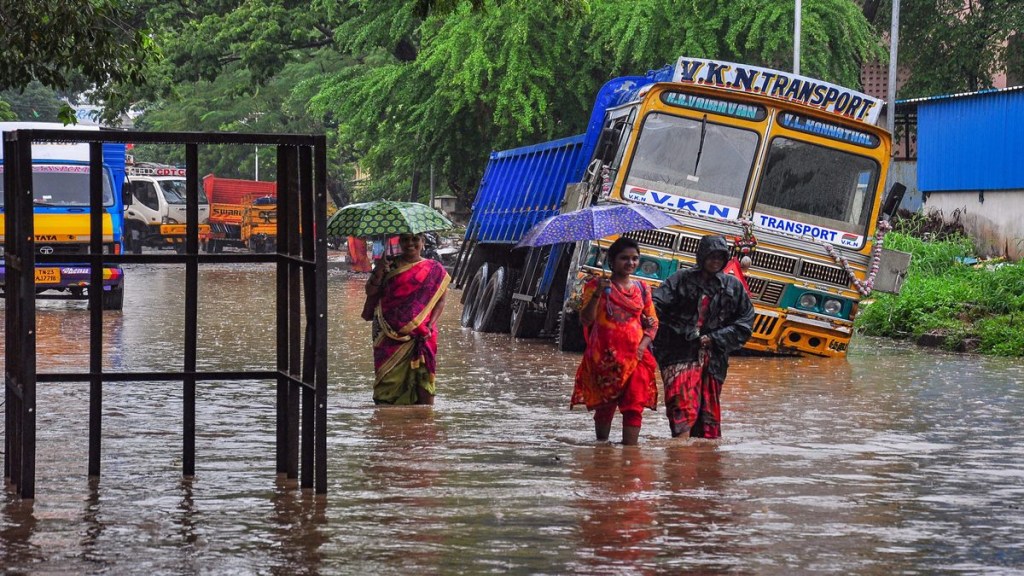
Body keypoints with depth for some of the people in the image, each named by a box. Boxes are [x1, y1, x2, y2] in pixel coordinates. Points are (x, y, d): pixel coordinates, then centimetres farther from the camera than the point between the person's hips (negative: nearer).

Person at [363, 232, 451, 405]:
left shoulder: (434, 269, 6)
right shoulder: (389, 265, 8)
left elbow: (440, 300, 5)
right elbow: (370, 292, 2)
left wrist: (430, 324, -8)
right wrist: (378, 273, -16)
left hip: (421, 332, -1)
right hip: (390, 334, 1)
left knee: (423, 379, -6)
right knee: (389, 379, -2)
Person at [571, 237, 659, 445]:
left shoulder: (642, 289, 11)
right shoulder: (597, 286, 2)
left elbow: (653, 322, 12)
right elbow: (586, 319, -8)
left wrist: (643, 345, -6)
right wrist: (597, 295, -23)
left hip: (635, 357, 2)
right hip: (605, 356, -2)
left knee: (634, 405, -10)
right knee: (605, 405, 6)